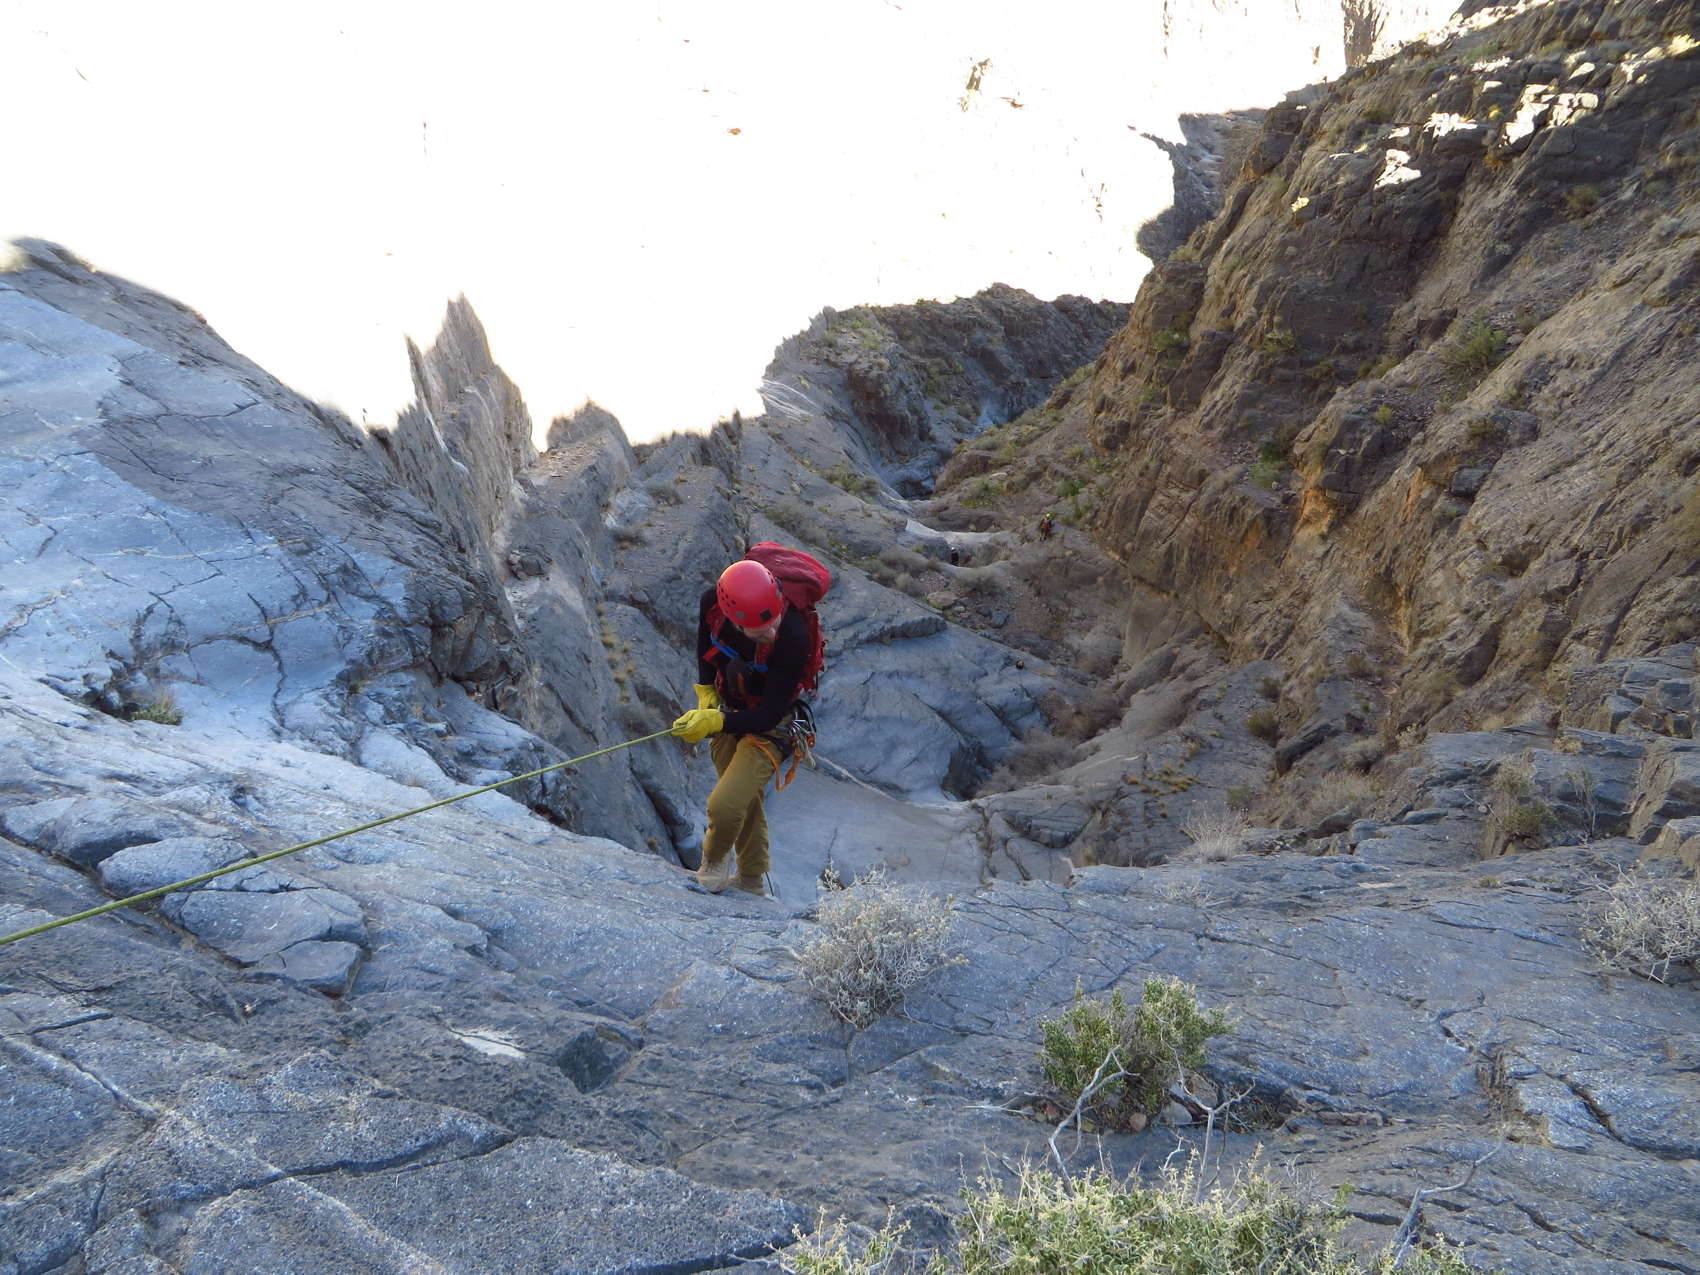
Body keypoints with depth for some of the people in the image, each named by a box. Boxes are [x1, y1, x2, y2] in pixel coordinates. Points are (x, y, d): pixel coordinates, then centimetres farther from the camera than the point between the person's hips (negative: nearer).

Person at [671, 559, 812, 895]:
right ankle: (751, 879, 43)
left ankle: (715, 858, 15)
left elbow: (769, 715, -31)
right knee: (745, 801, 21)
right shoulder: (713, 602, -23)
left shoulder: (794, 637, -38)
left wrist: (716, 722, -40)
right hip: (728, 710, 5)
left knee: (725, 806, -18)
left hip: (770, 726, -5)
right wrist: (706, 691, -1)